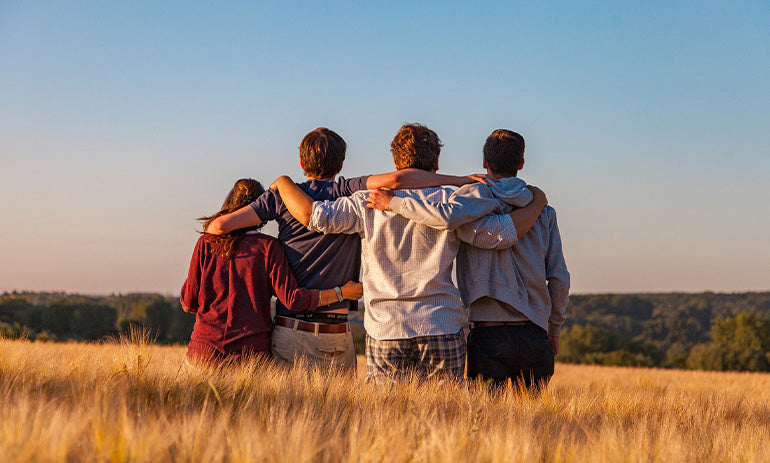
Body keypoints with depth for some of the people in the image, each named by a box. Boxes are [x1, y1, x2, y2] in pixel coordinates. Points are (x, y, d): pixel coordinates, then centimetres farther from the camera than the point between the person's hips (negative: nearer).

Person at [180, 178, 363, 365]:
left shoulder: (206, 243, 2)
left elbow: (188, 303, 5)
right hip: (251, 353, -1)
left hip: (205, 350, 1)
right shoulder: (268, 247, -3)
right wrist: (341, 293, 0)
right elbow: (292, 299, -9)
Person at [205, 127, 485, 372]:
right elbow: (396, 180, -16)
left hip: (289, 330, 1)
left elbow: (221, 225, -1)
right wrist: (459, 180, -10)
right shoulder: (350, 193, -1)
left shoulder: (282, 196, 3)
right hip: (336, 335, -1)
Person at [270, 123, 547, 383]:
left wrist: (283, 181, 14)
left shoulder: (369, 204, 1)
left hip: (385, 330, 1)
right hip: (443, 332, 0)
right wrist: (537, 203, 15)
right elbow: (503, 233, -3)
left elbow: (312, 215, -4)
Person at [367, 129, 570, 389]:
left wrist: (393, 202, -14)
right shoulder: (543, 212, 10)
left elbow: (448, 216, -25)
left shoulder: (478, 195, -1)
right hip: (534, 336, 3)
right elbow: (559, 278, 9)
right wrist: (554, 331, 20)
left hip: (489, 336, -3)